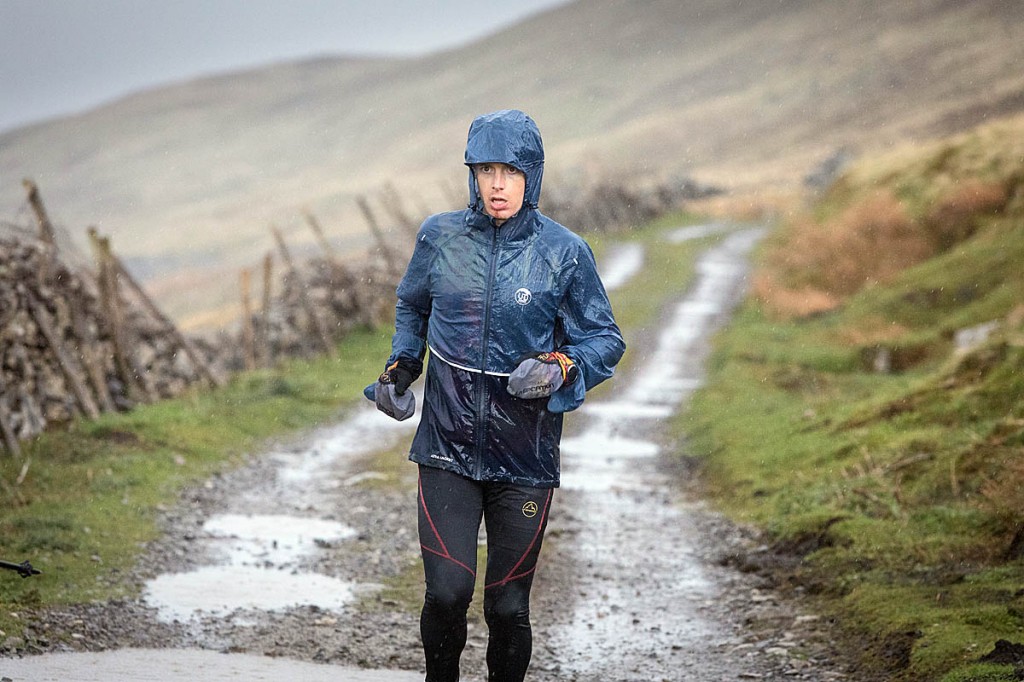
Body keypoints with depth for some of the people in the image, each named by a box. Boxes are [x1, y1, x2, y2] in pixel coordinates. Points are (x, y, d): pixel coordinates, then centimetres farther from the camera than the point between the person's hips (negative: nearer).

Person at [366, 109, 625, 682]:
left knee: (508, 607, 4)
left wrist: (560, 370, -16)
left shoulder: (564, 252, -4)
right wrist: (401, 367, 6)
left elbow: (606, 340, 3)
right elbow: (412, 306, 21)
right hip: (448, 447, 1)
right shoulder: (440, 237, 1)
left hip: (526, 459, -1)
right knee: (447, 592, -12)